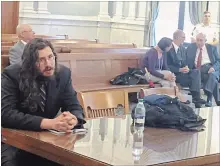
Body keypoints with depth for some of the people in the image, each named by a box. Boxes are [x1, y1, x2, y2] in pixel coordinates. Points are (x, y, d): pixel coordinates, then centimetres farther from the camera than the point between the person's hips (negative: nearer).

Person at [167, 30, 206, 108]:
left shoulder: (183, 48, 15)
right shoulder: (168, 48, -10)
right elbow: (167, 66, -14)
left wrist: (186, 68, -7)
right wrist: (180, 69, -23)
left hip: (182, 71, 7)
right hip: (173, 73, -7)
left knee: (196, 71, -21)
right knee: (193, 78, -24)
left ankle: (196, 97, -32)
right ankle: (196, 98, -14)